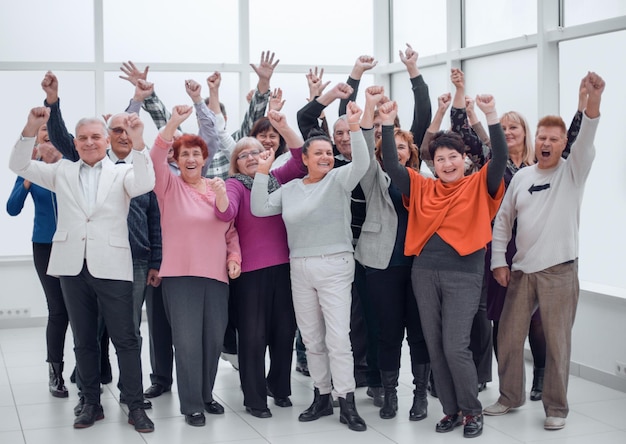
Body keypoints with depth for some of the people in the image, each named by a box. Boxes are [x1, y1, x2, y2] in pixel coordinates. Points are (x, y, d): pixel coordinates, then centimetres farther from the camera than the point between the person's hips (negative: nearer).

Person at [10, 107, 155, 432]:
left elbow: (145, 184, -14)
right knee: (84, 341, 11)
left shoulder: (122, 173, 6)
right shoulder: (62, 172, 13)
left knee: (125, 339, -1)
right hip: (72, 267, 3)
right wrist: (31, 129, -5)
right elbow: (19, 165, 10)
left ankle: (136, 407, 6)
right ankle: (92, 404, 21)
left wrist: (137, 144, -26)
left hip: (111, 267, -3)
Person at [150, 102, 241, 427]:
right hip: (180, 275, -4)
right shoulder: (170, 186, -1)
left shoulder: (217, 189, 10)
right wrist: (172, 125, -31)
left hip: (216, 275, 4)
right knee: (187, 341, -4)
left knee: (214, 339, 10)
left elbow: (231, 230, 15)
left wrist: (234, 258, 1)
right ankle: (191, 405, 7)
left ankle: (206, 395, 27)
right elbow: (156, 159, -19)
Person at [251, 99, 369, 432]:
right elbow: (259, 208, 7)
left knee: (338, 337, -8)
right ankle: (322, 396, 23)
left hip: (334, 266, -5)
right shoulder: (290, 188, 12)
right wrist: (262, 174, -2)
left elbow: (361, 164, -21)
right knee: (311, 338, 11)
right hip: (299, 268, 5)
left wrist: (355, 129, -36)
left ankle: (347, 404, -2)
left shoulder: (339, 179, -3)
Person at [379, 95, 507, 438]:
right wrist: (388, 125, -6)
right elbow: (391, 166, 2)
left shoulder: (479, 186, 2)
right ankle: (451, 410, 23)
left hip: (463, 276, -4)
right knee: (434, 347, 9)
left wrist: (491, 116, -21)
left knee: (455, 347, -8)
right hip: (424, 274, 4)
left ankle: (472, 410, 11)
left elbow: (500, 158, -11)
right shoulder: (422, 188, 9)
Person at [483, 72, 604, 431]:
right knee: (509, 336, 9)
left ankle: (557, 407, 14)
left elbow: (586, 141, -21)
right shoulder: (521, 177, 8)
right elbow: (503, 220, 12)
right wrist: (499, 261, 4)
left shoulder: (572, 172, -2)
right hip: (521, 270, 4)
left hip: (560, 271, -4)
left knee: (557, 341, 2)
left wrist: (594, 100, -37)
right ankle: (511, 396, 26)